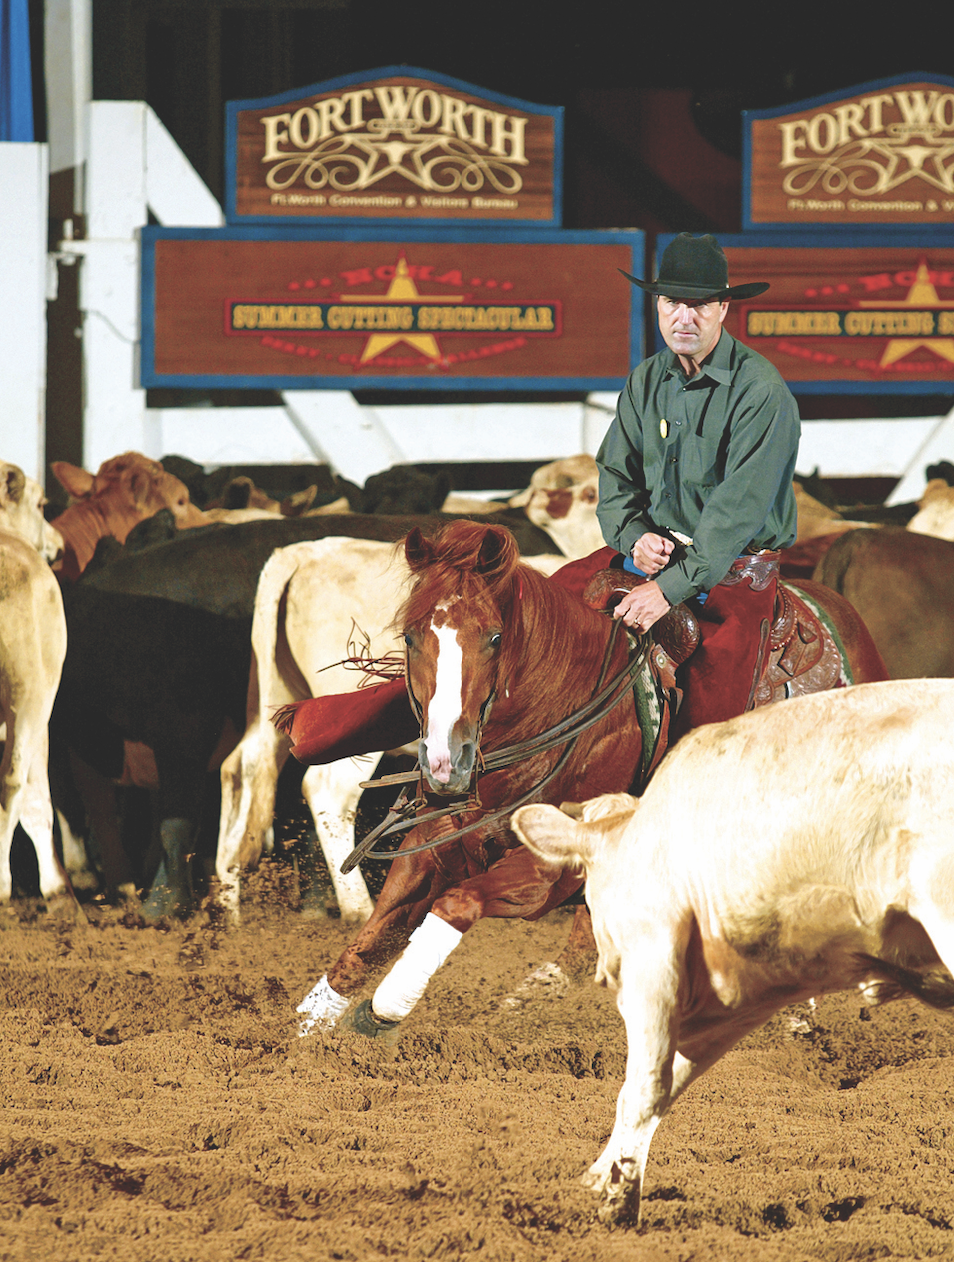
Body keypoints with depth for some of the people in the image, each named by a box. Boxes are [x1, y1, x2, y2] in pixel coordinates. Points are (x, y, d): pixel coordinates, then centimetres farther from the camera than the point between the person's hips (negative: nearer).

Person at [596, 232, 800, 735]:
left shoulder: (761, 391, -13)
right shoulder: (646, 381, 8)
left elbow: (738, 506, -19)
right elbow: (615, 472, 12)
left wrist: (672, 586, -24)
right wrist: (635, 537, -10)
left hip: (734, 572, -6)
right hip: (657, 556, 6)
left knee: (706, 726, -13)